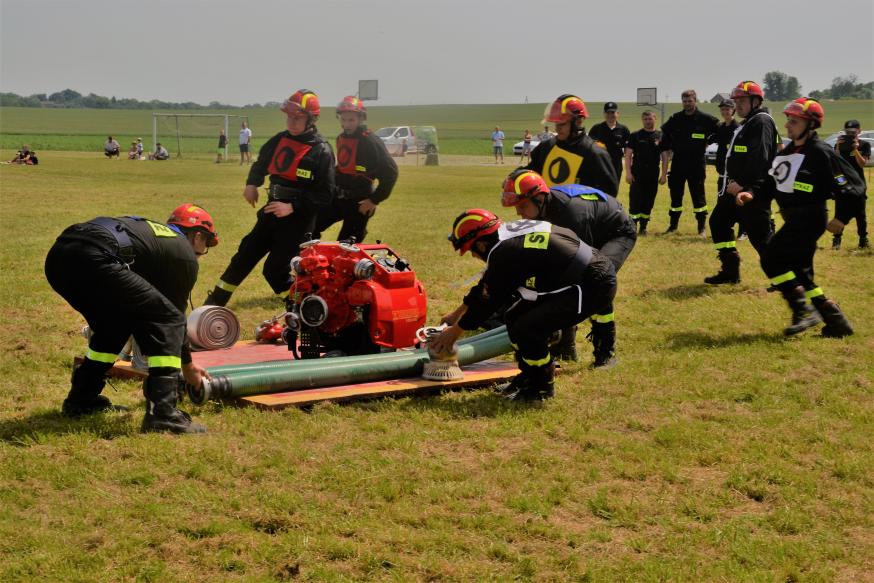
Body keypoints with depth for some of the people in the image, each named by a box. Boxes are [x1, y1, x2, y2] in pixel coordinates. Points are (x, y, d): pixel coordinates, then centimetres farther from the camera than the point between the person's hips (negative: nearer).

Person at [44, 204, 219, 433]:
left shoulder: (151, 230, 37)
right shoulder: (185, 255, 16)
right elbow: (175, 313, 21)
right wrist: (187, 366, 37)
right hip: (94, 259, -9)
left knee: (117, 319, 30)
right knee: (168, 318, 3)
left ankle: (81, 400, 35)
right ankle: (162, 413, -5)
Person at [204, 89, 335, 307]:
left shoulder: (321, 151, -14)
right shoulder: (279, 140, 5)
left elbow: (325, 195, -16)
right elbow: (261, 163, 25)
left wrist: (292, 207, -21)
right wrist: (252, 184, 5)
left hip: (299, 219, -7)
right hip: (272, 211, 7)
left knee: (275, 269, -7)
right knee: (244, 256, 9)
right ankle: (213, 304, 19)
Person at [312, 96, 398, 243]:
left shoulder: (371, 142, -15)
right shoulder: (341, 138, 9)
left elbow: (390, 172, -16)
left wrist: (375, 200, -16)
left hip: (359, 202, -7)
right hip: (337, 198, 7)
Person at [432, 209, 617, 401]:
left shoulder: (504, 254, -20)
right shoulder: (510, 236, 9)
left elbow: (488, 299, -10)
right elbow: (487, 284, 22)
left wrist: (455, 331, 4)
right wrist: (458, 312, 31)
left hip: (594, 287, -11)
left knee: (526, 330, -16)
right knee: (514, 318, 11)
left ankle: (542, 387, 5)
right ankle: (529, 377, 27)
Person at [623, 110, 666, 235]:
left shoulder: (660, 136, 7)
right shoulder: (635, 136, 3)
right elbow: (628, 155, 0)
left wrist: (664, 174, 1)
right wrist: (628, 173, -8)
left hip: (653, 175, 2)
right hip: (637, 174, -2)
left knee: (648, 202, 6)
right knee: (635, 201, -5)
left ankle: (643, 228, 14)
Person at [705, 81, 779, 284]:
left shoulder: (762, 122, -14)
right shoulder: (747, 124, 19)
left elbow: (759, 158, -25)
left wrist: (742, 183, -27)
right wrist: (733, 182, 15)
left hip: (752, 191, -11)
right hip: (736, 189, 11)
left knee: (760, 234, -10)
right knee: (719, 221, 15)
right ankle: (730, 271, 21)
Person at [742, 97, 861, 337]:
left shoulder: (821, 153, -13)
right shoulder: (787, 152, 13)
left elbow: (853, 185, -12)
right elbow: (773, 183, 16)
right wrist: (752, 194, -1)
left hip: (809, 218, -10)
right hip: (794, 219, 10)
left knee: (771, 258, -16)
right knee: (799, 272, 12)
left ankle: (804, 312, -12)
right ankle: (836, 321, 18)